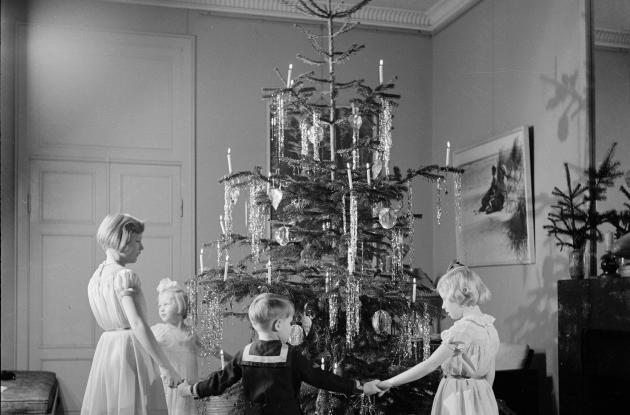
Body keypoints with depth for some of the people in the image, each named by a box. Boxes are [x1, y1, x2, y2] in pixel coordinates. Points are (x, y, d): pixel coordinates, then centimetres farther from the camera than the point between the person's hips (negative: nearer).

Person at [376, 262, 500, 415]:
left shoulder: (462, 329, -20)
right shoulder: (490, 329, 5)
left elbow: (429, 365, -20)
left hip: (458, 399, -8)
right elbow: (490, 375, 12)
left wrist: (388, 383, -16)